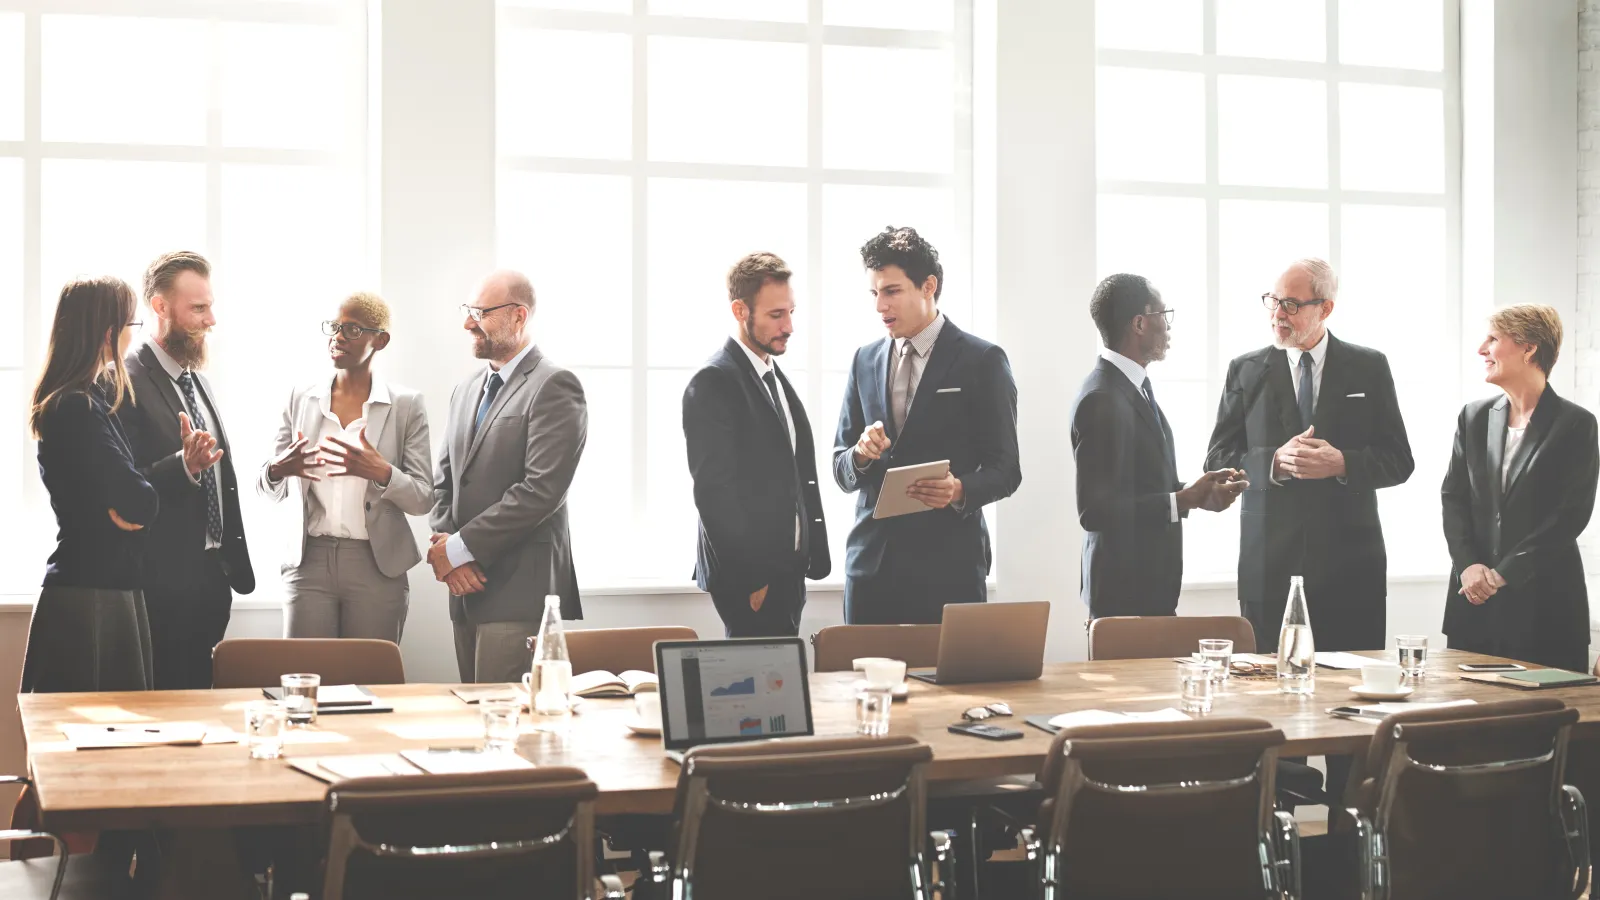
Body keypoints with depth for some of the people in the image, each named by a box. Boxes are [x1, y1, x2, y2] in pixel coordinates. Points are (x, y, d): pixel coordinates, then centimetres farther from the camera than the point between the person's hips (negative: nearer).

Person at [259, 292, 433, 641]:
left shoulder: (406, 405, 1)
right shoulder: (301, 399, 8)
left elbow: (423, 499, -2)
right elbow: (269, 492, 11)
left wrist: (381, 472, -21)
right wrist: (277, 471, -13)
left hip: (377, 565, -2)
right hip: (309, 560, 2)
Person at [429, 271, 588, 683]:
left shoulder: (554, 387, -8)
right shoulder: (466, 390, 19)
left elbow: (542, 489, -17)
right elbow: (444, 480, 19)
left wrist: (461, 547, -13)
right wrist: (444, 544, -2)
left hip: (521, 590, -8)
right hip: (467, 588, 8)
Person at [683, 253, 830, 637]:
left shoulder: (775, 378, 16)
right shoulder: (713, 382, -12)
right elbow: (713, 491, -17)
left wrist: (812, 559, 11)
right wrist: (750, 578, -17)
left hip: (787, 570, 8)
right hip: (749, 577, -8)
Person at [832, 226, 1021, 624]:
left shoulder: (983, 360, -1)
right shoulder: (865, 361, 13)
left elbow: (1005, 469, -2)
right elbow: (841, 471, 15)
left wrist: (960, 490, -22)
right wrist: (860, 454, -8)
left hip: (948, 562, -4)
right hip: (871, 561, 4)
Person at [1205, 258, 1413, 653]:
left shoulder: (1369, 368, 7)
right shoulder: (1246, 371, 8)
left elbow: (1399, 461, 4)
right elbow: (1218, 461, 4)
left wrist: (1343, 464, -15)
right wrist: (1274, 462, -15)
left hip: (1351, 563, 0)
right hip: (1269, 566, 0)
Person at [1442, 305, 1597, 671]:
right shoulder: (1475, 416, 10)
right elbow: (1453, 496, 8)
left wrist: (1504, 572, -12)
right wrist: (1468, 565, -7)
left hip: (1544, 602, -4)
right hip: (1473, 599, 4)